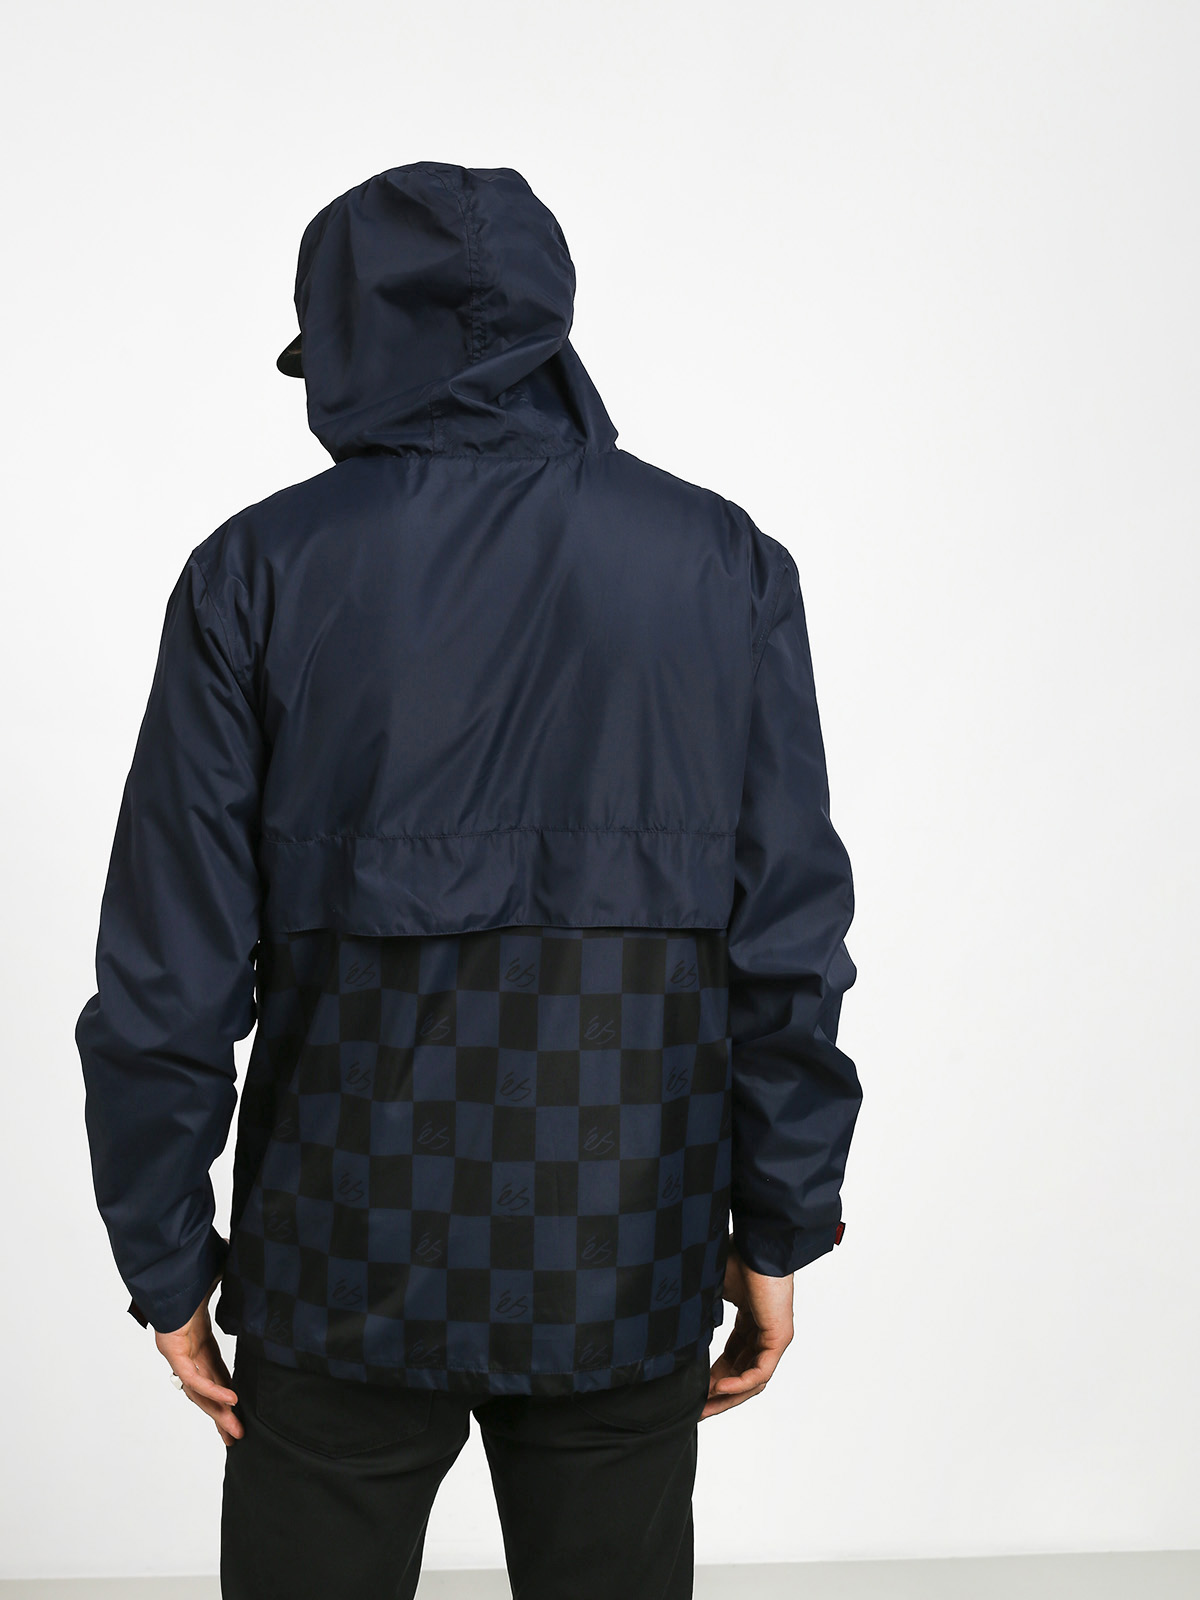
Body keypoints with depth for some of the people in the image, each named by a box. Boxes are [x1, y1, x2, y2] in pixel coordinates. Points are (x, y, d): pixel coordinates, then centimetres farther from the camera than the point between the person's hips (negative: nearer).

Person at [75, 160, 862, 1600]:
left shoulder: (258, 572, -5)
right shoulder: (723, 564, -1)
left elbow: (170, 968, -5)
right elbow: (790, 938, -4)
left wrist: (165, 1260, 5)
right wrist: (777, 1234, 4)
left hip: (349, 1257, -1)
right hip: (624, 1263, 1)